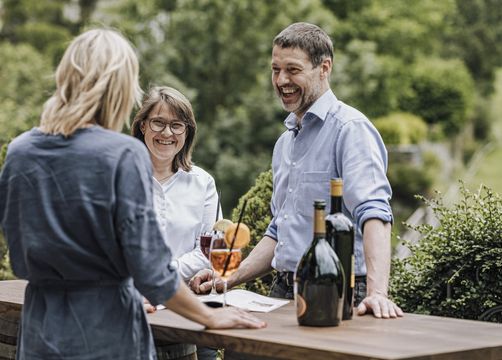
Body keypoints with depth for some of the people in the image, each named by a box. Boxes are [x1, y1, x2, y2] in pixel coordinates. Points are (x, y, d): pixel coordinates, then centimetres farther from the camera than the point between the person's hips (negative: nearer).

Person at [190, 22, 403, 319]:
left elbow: (373, 213, -22)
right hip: (283, 294, 7)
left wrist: (377, 291, -35)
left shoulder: (350, 128, -8)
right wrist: (230, 279, 14)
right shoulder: (285, 142, 19)